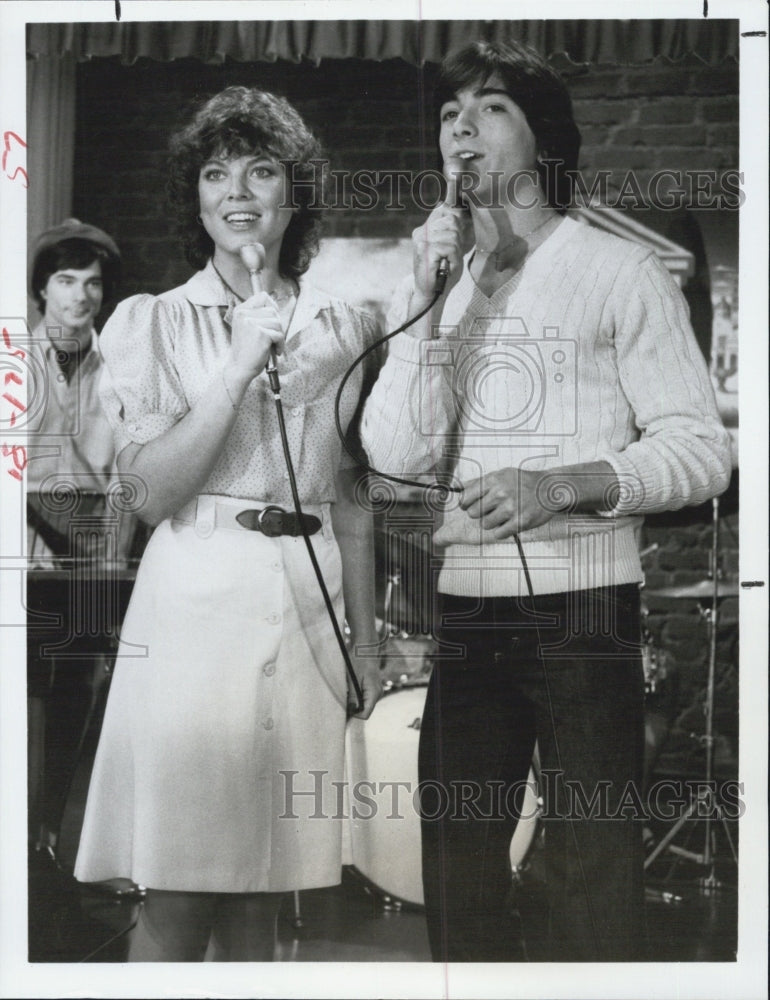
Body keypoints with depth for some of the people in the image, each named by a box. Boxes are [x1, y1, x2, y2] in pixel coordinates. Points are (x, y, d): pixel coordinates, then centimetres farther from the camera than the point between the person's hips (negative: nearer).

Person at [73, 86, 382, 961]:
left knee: (259, 892, 8)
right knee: (177, 896, -3)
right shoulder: (151, 322, 3)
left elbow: (353, 503, 14)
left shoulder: (343, 329, 11)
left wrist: (365, 640, 11)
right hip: (195, 603, -3)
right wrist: (241, 368, -13)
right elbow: (154, 490, -7)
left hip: (310, 609, 3)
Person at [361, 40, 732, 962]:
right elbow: (396, 454, -1)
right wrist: (429, 299, -9)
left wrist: (566, 485, -20)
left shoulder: (620, 272, 0)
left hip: (583, 607, -4)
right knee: (456, 878, 12)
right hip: (466, 609, 4)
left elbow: (702, 451, -5)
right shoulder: (429, 282, 12)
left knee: (592, 886, 1)